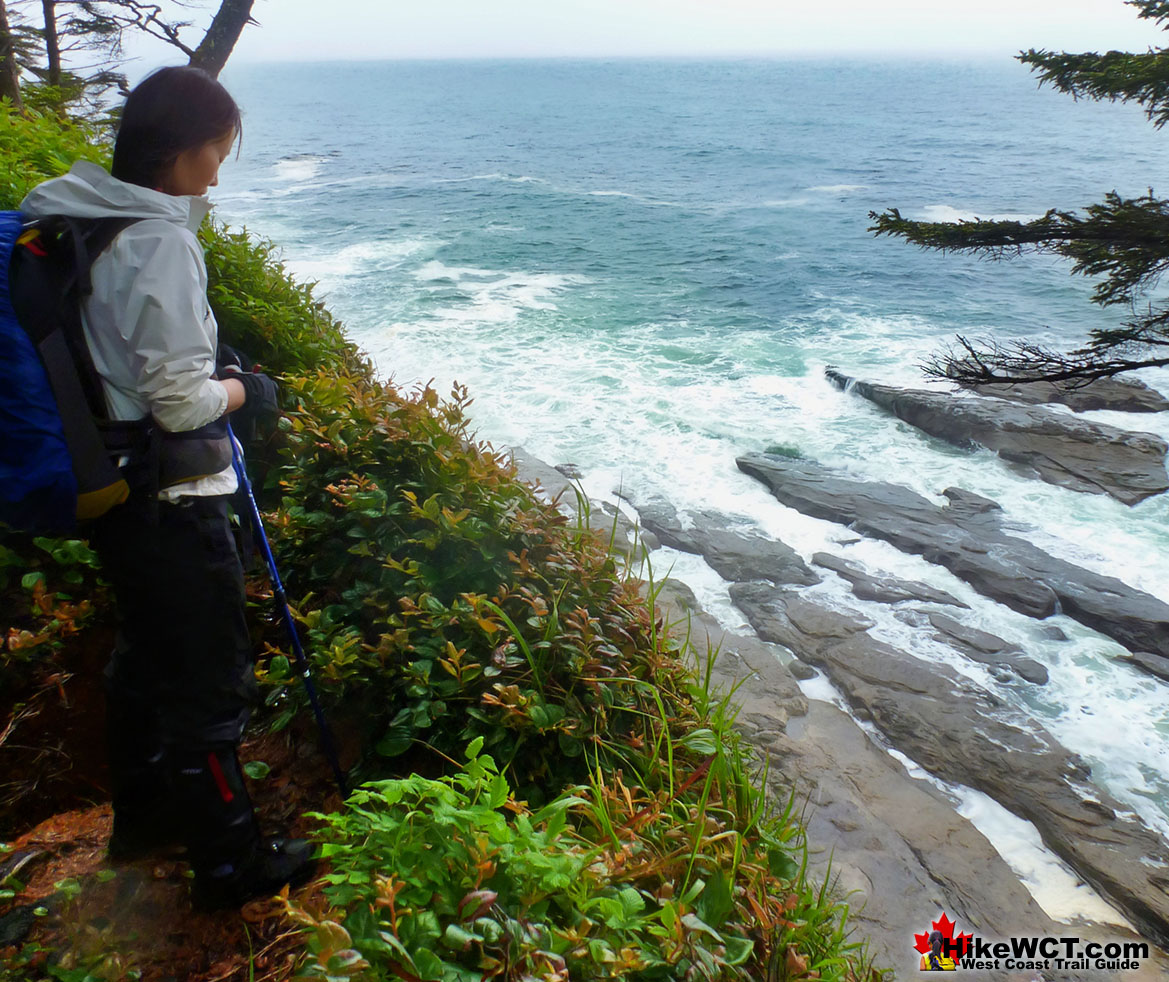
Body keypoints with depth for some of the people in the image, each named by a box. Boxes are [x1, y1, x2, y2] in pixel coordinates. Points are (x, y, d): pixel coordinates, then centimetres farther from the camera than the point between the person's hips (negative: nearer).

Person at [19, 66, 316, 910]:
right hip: (170, 500, -9)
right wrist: (245, 391, -3)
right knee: (210, 681, 6)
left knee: (146, 656, 25)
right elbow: (180, 402, -21)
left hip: (109, 487, 9)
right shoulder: (162, 241, -21)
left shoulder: (72, 219, 7)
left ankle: (142, 816, 45)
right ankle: (230, 864, 23)